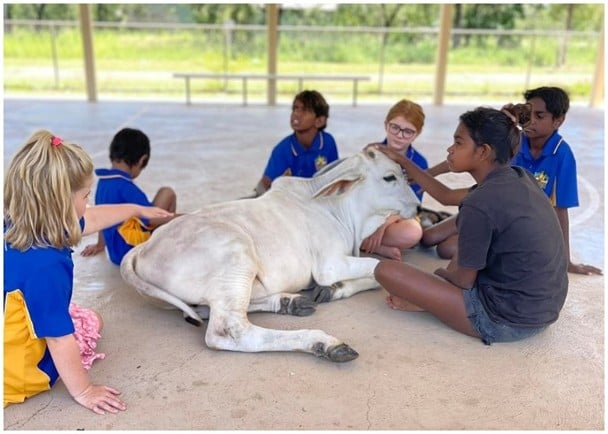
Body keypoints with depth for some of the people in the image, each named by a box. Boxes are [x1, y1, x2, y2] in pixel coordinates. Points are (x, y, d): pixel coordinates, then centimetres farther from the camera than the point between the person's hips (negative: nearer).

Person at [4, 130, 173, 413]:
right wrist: (83, 391, -14)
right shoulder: (45, 267, -36)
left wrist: (137, 210, 23)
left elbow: (91, 218, 8)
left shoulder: (18, 227, -9)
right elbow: (59, 338, -28)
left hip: (17, 324, 7)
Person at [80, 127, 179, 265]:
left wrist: (100, 245, 35)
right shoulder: (125, 186, -18)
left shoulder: (103, 182, 8)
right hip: (130, 250, -10)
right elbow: (152, 218, -21)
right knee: (167, 193, -7)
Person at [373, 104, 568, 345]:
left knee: (386, 270, -12)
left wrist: (442, 273, 10)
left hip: (507, 319, -9)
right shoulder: (521, 178, 3)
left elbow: (464, 280, -11)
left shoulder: (479, 205, -23)